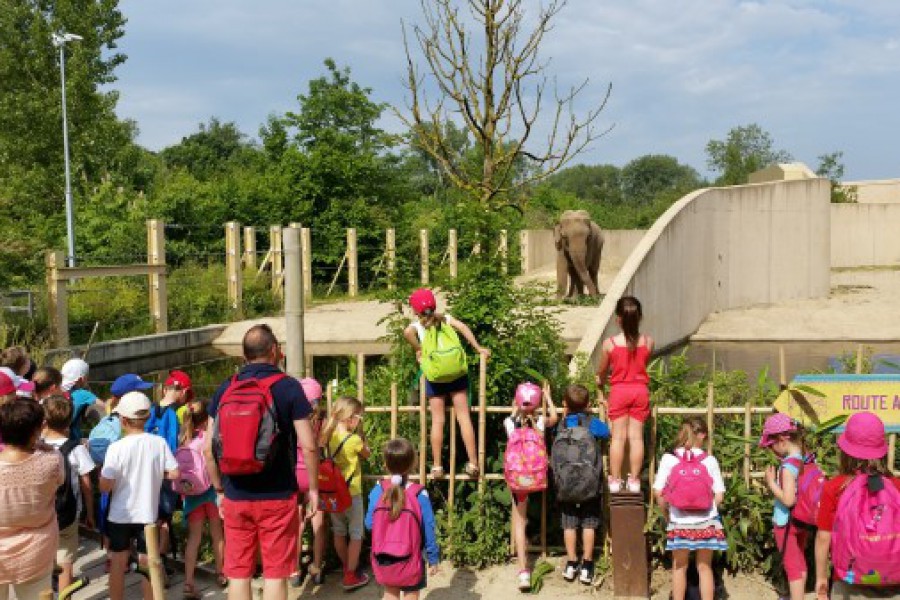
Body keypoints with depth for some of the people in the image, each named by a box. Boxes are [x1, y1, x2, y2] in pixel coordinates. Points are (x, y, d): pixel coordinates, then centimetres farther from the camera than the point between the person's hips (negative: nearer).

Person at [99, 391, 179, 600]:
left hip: (120, 514, -2)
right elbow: (174, 473, -6)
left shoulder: (117, 447, -16)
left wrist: (101, 472, 5)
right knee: (147, 563, 14)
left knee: (118, 563, 14)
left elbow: (105, 486, -15)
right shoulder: (159, 443, -10)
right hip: (148, 513, 2)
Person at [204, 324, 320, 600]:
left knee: (238, 574, 11)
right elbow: (308, 445, -11)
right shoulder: (288, 387, -7)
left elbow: (208, 448, 3)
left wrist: (220, 489, 14)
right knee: (275, 574, 5)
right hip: (277, 495, -3)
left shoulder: (226, 389, 3)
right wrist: (313, 488, 1)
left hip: (235, 497, 3)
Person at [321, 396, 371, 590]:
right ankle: (351, 576, 9)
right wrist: (361, 435, 4)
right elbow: (366, 454, -2)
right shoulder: (354, 439, -19)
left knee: (339, 533, 18)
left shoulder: (330, 436, -4)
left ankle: (348, 567, 34)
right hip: (351, 493, -6)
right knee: (356, 535, 7)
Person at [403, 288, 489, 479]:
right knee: (464, 416, 4)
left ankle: (437, 466, 8)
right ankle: (473, 462, 4)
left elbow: (407, 332, -19)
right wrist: (478, 348, -4)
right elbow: (463, 327, -8)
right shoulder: (445, 318, 8)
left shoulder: (417, 325, 3)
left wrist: (418, 349, -4)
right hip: (457, 373, 1)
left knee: (437, 421, 6)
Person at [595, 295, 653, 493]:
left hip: (619, 391, -1)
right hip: (640, 390, 1)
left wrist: (600, 383, 25)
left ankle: (615, 480, 9)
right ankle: (634, 480, 10)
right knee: (636, 436, 6)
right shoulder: (648, 342, -8)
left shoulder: (609, 343, -12)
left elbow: (602, 371, 3)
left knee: (618, 436, 5)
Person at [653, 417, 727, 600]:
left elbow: (658, 492, -7)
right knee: (705, 567, 13)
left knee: (679, 567, 14)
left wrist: (667, 512, 7)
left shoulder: (668, 459, -6)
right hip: (706, 523, 0)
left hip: (680, 523, 0)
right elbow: (719, 496, -6)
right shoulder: (710, 461, -6)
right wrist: (708, 509, 11)